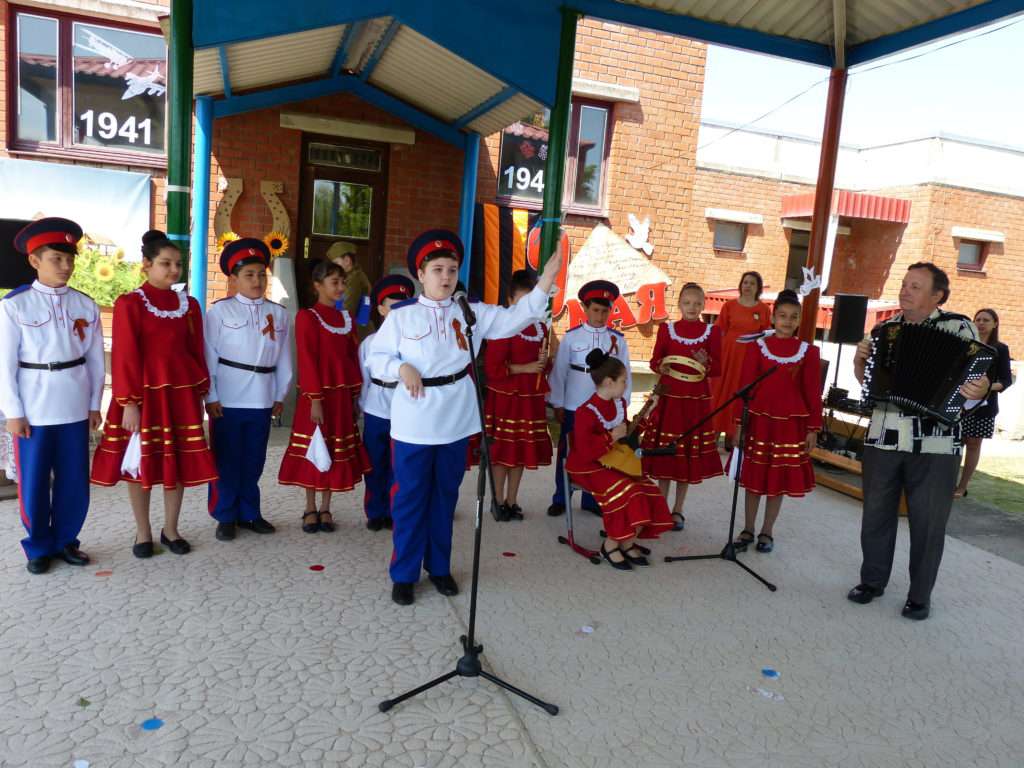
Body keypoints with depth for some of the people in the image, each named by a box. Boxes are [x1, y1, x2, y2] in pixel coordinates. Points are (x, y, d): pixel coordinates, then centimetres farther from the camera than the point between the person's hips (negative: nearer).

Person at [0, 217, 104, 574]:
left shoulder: (85, 305, 2)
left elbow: (96, 359, 7)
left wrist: (94, 405, 7)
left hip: (75, 408, 3)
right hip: (33, 410, -2)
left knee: (75, 482, 10)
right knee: (33, 484, 7)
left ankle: (66, 540, 28)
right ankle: (39, 547, 25)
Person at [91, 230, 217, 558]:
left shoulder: (189, 304, 7)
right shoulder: (129, 304, -6)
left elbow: (196, 352, 9)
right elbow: (125, 357, -9)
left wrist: (200, 395, 8)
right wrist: (128, 403, -13)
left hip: (181, 394, 4)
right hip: (144, 396, -3)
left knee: (180, 463, 8)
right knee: (141, 464, 6)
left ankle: (170, 530, 24)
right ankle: (143, 534, 22)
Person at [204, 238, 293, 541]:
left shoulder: (278, 313, 6)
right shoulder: (220, 311, -4)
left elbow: (283, 358, 8)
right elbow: (209, 356, -5)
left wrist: (279, 396, 7)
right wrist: (210, 396, -8)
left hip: (262, 399, 3)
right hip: (228, 399, -3)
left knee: (254, 461, 13)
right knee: (226, 460, 6)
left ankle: (248, 513, 26)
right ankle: (225, 516, 19)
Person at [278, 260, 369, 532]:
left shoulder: (346, 317, 10)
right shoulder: (307, 316, -7)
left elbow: (353, 357, 10)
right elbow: (307, 360, -13)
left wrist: (356, 394, 6)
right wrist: (315, 399, -17)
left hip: (342, 394, 5)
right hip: (317, 394, -5)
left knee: (337, 451, 10)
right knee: (313, 450, 5)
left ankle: (325, 508, 22)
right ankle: (310, 508, 19)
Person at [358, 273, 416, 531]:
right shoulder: (370, 342, 0)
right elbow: (364, 379, 5)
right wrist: (362, 407, 6)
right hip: (376, 413, 2)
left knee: (398, 468, 8)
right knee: (375, 466, 13)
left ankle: (391, 513, 24)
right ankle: (374, 513, 27)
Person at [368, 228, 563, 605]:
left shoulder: (471, 313, 3)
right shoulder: (401, 314, -4)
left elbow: (513, 318, -3)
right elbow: (376, 357, 0)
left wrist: (545, 280, -12)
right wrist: (401, 368, -21)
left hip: (455, 422, 3)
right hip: (413, 423, -3)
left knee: (445, 497, 15)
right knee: (410, 498, 6)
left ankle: (439, 567, 31)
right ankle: (404, 574, 19)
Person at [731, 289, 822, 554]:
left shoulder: (808, 352, 0)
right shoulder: (757, 346, -2)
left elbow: (813, 393, 1)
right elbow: (744, 386, -2)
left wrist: (813, 428, -1)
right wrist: (739, 422, -4)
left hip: (791, 423, 0)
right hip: (759, 420, 0)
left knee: (779, 480, 9)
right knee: (754, 478, 9)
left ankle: (767, 532, 24)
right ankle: (748, 530, 24)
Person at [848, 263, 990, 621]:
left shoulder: (959, 327, -5)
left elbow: (980, 376, -8)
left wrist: (980, 390, -30)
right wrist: (860, 361, -1)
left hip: (935, 447, -4)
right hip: (882, 440, 4)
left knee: (928, 523, 7)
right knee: (876, 515, 13)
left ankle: (920, 595, 22)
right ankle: (872, 580, 30)